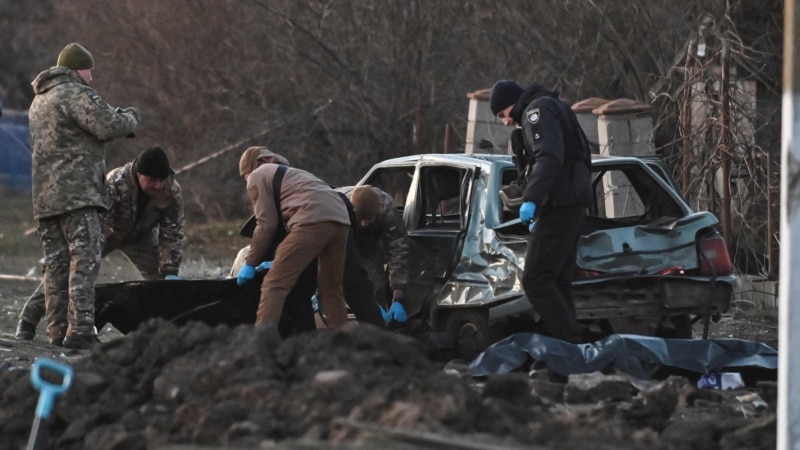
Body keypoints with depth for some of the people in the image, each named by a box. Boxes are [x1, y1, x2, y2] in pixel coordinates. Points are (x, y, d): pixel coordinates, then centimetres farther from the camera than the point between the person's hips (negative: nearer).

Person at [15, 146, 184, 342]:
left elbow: (172, 234, -21)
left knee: (162, 277, -9)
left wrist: (170, 272, -28)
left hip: (141, 236, 4)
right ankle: (27, 321, -10)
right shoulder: (114, 184, -40)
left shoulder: (172, 191, -28)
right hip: (107, 231, -4)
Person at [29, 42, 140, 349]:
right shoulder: (74, 93, -8)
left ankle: (57, 331, 7)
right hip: (76, 191, -9)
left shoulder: (39, 99, 23)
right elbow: (107, 126, -18)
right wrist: (130, 118, 3)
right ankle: (80, 330, -18)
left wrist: (117, 118, 16)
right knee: (85, 259, -11)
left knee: (56, 263, 8)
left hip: (44, 196, 9)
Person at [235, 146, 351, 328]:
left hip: (313, 221, -8)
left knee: (274, 284, -8)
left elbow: (267, 224, 8)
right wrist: (279, 262, 41)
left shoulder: (257, 176, 17)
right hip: (340, 219, 8)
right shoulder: (290, 173, 41)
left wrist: (250, 263, 15)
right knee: (331, 288, 17)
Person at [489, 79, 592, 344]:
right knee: (558, 280, 10)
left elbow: (549, 156, -22)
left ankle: (570, 343, -17)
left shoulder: (537, 110, -5)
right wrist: (540, 214, 28)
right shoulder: (553, 109, 26)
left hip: (560, 204, -10)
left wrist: (531, 199, -31)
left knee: (536, 280, -12)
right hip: (571, 203, 10)